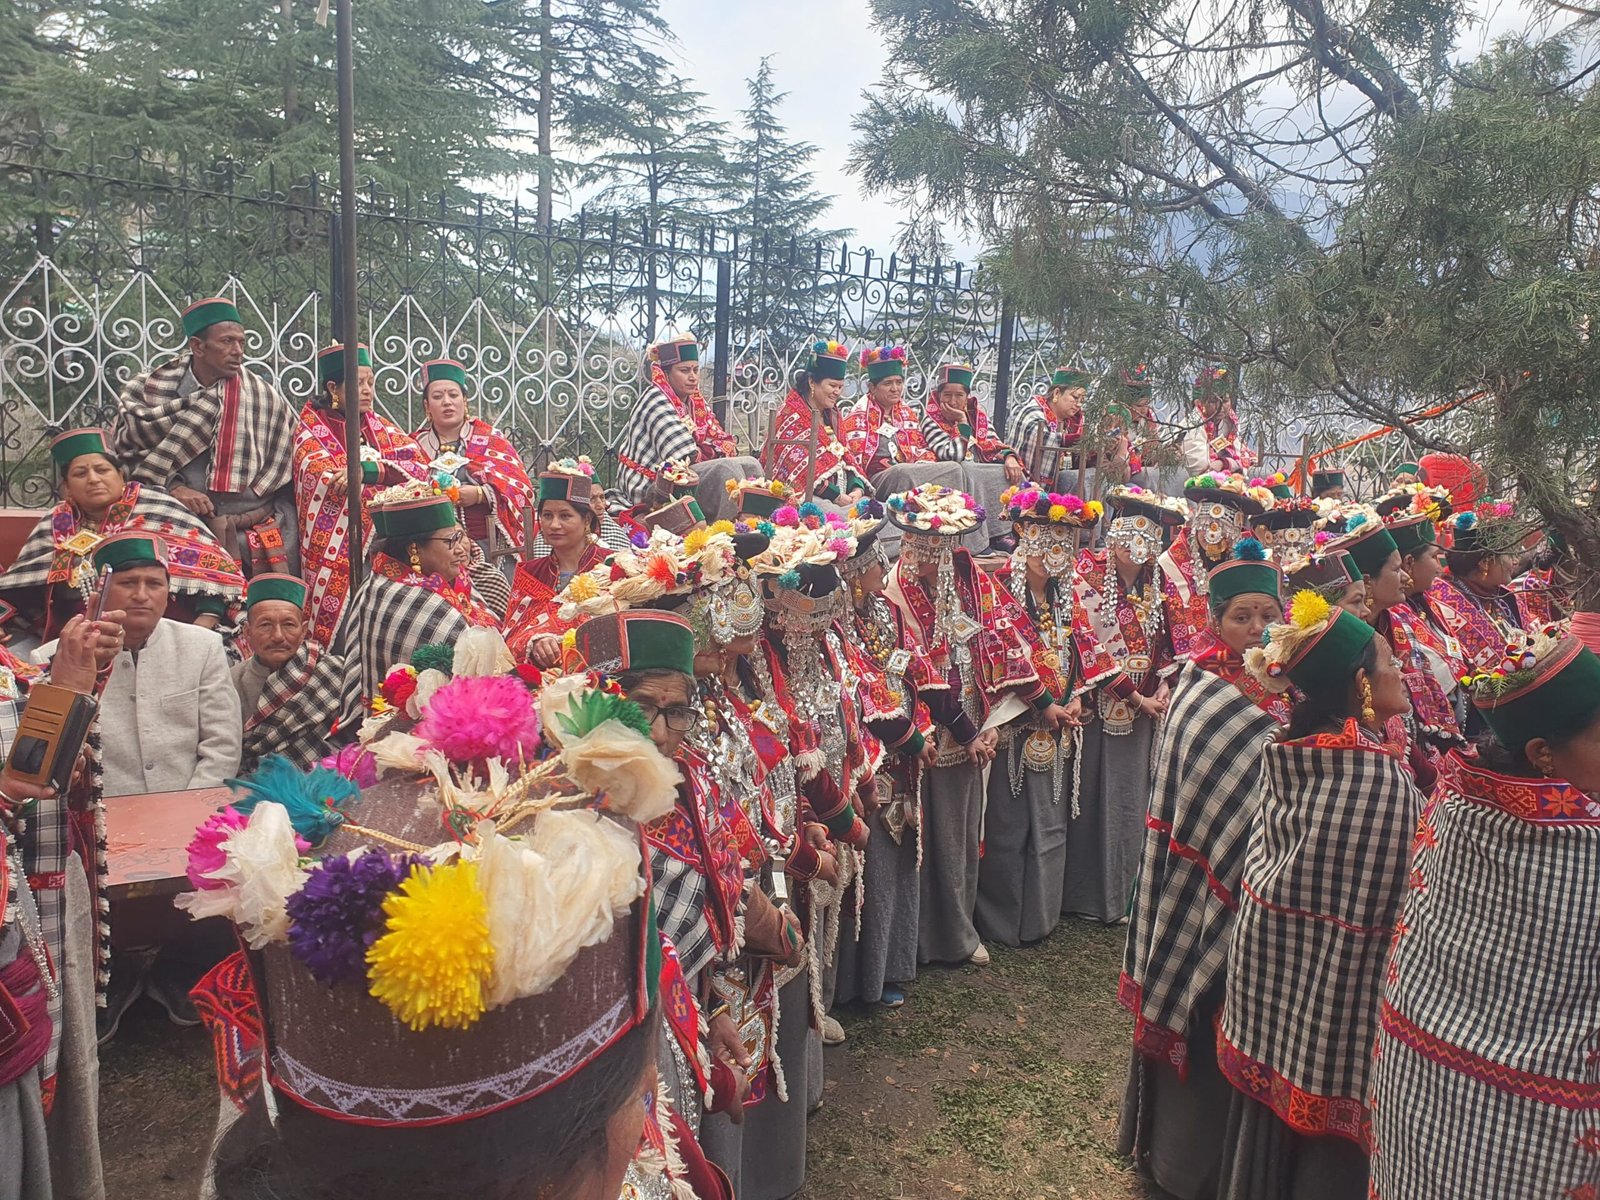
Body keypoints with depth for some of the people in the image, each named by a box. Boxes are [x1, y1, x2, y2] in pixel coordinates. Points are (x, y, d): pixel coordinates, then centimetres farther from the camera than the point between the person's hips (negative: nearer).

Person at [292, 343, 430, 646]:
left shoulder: (381, 427, 16)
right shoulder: (311, 429, 4)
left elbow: (421, 467, -2)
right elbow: (325, 476, -15)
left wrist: (367, 469, -18)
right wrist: (390, 469, -14)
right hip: (338, 557, -3)